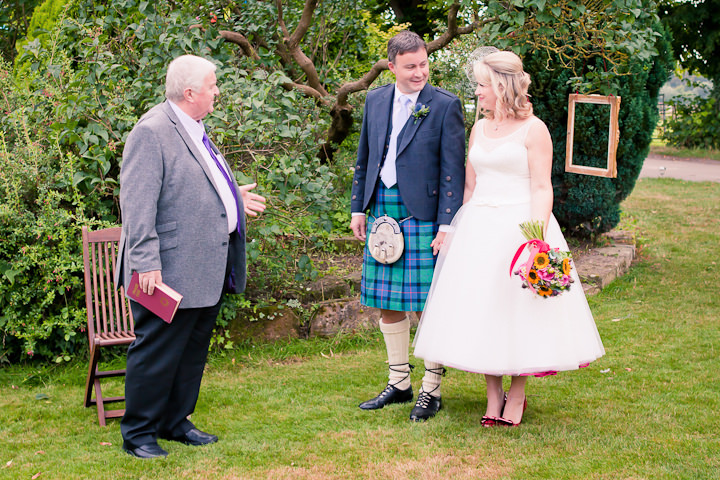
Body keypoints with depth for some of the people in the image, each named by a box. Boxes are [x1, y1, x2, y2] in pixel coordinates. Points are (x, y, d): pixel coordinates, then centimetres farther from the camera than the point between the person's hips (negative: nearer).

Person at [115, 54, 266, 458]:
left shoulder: (194, 128, 14)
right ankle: (139, 434, 11)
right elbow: (138, 204, -21)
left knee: (194, 350, 16)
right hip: (173, 271, -10)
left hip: (209, 269, 10)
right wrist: (146, 263, -25)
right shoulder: (152, 133, -16)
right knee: (157, 353, -1)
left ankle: (176, 422, 29)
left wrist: (234, 197, 23)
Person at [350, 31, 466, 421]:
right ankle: (399, 383, 24)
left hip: (422, 215, -5)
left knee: (430, 305, -1)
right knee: (387, 304, 11)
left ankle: (431, 390, 11)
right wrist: (358, 208, 14)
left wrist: (447, 225, -14)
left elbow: (453, 169, -8)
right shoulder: (375, 101, 10)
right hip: (382, 211, 5)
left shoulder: (446, 106, -5)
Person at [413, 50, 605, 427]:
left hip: (520, 225, -6)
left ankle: (516, 396, 13)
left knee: (520, 310, 0)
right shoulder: (479, 128, 13)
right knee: (482, 310, 5)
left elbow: (542, 189, -10)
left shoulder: (533, 129, -5)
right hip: (479, 230, 6)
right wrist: (457, 231, 11)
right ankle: (493, 396, 14)